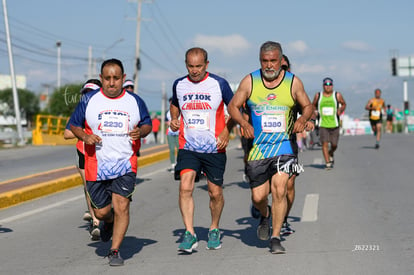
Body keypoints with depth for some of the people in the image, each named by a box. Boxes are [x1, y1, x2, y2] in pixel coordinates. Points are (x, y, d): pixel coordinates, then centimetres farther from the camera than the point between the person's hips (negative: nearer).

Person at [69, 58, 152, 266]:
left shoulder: (135, 101, 3)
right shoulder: (89, 100, 0)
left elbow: (147, 124, 14)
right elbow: (74, 125, 10)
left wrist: (141, 132, -9)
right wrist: (85, 136, -11)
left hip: (126, 165, -1)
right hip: (96, 165, 1)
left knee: (121, 206, -15)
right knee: (101, 212, 8)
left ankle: (115, 251, -1)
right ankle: (108, 222, 45)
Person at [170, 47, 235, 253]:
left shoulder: (219, 84, -4)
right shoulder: (179, 85, 5)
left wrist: (226, 131, -8)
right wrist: (174, 120, 6)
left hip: (214, 149, -1)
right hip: (188, 148, 1)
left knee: (215, 192, 6)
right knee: (185, 186, -17)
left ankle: (214, 230, 30)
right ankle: (189, 234, -14)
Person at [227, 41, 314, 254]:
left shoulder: (293, 82, 1)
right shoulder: (250, 81, -1)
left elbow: (307, 106, 13)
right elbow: (233, 106, 6)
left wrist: (303, 119, -9)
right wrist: (243, 123, -12)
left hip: (284, 145, -1)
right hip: (257, 147, 1)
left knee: (279, 189, -17)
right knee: (258, 197, 2)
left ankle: (275, 238, -5)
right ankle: (265, 215, 39)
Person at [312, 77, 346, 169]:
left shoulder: (337, 95, 1)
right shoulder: (318, 96, 4)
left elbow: (344, 104, 14)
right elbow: (313, 105, 18)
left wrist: (340, 110, -6)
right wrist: (315, 112, -1)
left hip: (334, 124, 0)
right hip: (323, 124, 0)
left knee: (334, 144, 6)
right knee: (324, 143, -10)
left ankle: (331, 154, 39)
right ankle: (327, 163, -4)